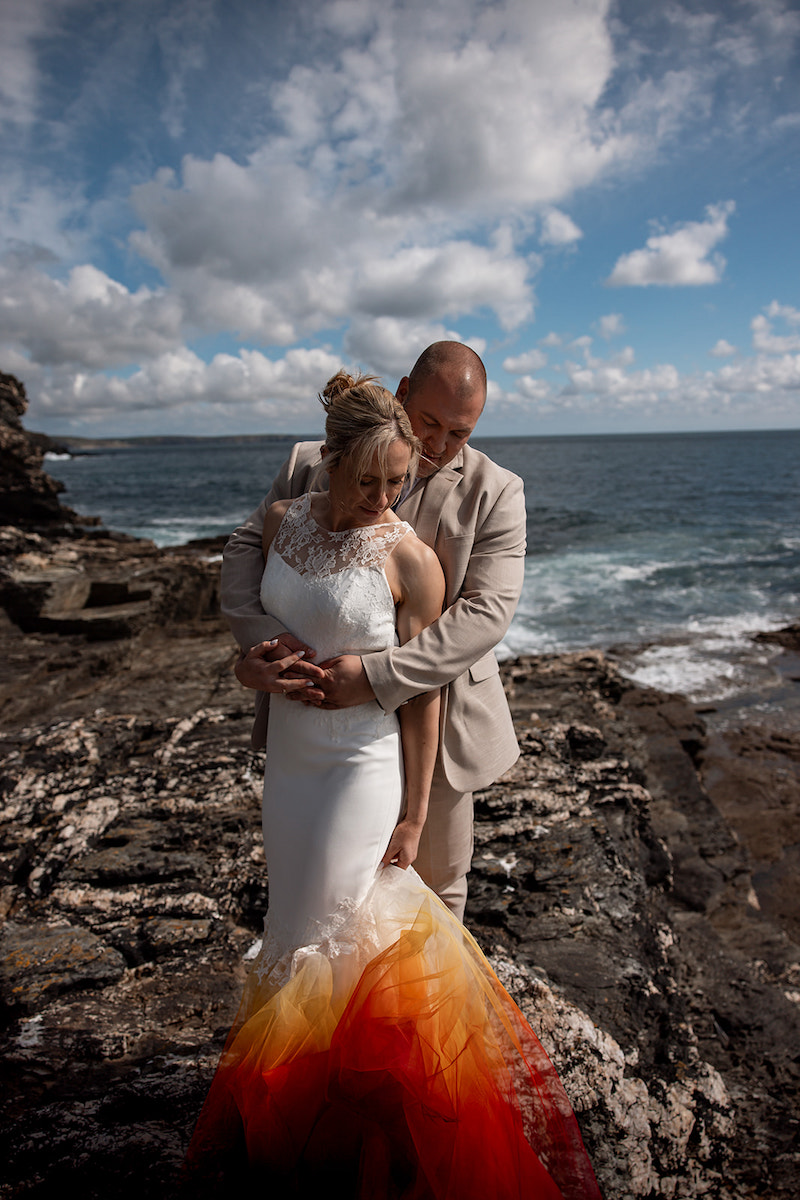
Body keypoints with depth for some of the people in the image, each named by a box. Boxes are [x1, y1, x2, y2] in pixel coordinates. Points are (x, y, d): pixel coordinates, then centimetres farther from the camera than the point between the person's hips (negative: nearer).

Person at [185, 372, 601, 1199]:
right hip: (289, 754, 5)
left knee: (329, 939, 7)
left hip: (365, 766, -5)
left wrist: (413, 813, -9)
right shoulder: (281, 521, -2)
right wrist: (260, 666, -8)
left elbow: (424, 692, -12)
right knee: (295, 922, 19)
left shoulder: (410, 557, -17)